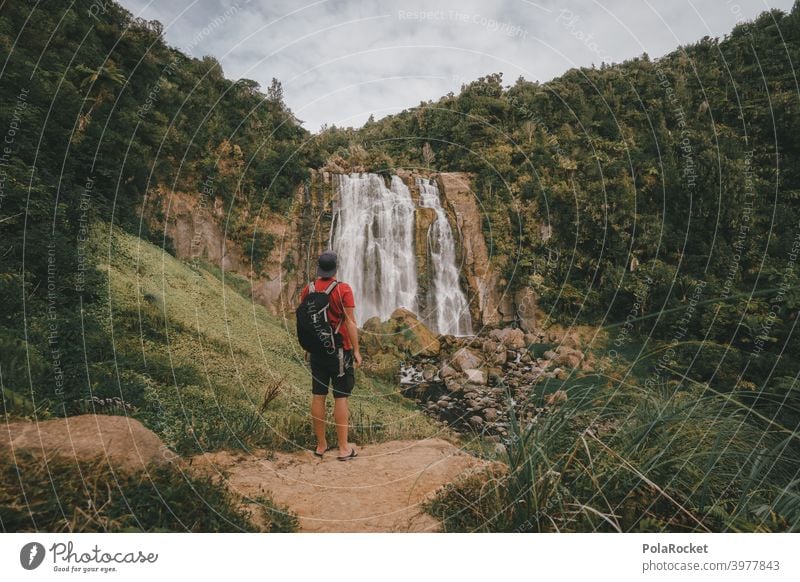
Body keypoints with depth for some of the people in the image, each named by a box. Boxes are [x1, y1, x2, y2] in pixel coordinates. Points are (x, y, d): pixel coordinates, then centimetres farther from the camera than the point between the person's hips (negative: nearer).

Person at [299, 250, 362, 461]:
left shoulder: (308, 290, 2)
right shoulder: (343, 289, -11)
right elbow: (350, 322, -13)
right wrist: (356, 350, -8)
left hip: (316, 350, 4)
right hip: (340, 350, -4)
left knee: (318, 396, 10)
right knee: (341, 397, 1)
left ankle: (321, 445, 19)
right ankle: (343, 448, 6)